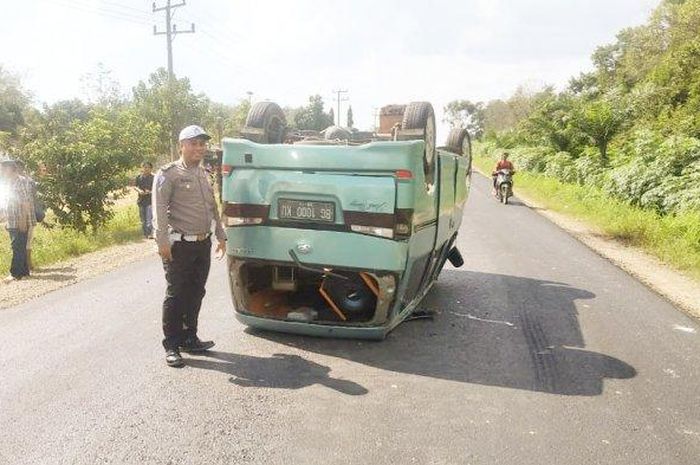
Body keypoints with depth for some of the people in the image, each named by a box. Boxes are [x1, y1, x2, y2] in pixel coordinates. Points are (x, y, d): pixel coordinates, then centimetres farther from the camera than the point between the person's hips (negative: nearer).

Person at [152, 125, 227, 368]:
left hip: (203, 243, 7)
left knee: (195, 294, 13)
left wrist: (220, 236, 19)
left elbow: (213, 207, 22)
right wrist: (163, 241, -20)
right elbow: (159, 209, -13)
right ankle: (171, 346, 7)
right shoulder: (168, 174, -7)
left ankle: (189, 339, 25)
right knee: (176, 296, -2)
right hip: (179, 245, -7)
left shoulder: (203, 173, 16)